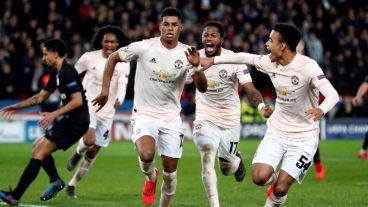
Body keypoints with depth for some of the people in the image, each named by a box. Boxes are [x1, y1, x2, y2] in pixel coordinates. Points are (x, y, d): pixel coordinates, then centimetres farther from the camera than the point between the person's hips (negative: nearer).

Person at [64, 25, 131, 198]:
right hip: (87, 106, -3)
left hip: (106, 112, 3)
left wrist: (119, 100, -36)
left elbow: (122, 85, -16)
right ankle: (77, 153, 8)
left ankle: (72, 185, 23)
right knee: (89, 140, -28)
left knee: (93, 153, 7)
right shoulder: (89, 57, -6)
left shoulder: (123, 64, -3)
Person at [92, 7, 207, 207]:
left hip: (171, 118, 3)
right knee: (146, 156, -28)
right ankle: (151, 178, 8)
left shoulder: (186, 53, -5)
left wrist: (196, 65, -29)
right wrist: (105, 89, -3)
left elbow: (202, 88, -11)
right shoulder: (144, 47, -11)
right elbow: (113, 58, 2)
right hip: (144, 115, -2)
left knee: (170, 172, 4)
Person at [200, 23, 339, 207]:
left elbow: (332, 95, -34)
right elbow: (244, 57, 14)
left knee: (280, 189, -10)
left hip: (303, 138, -5)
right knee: (259, 178, -14)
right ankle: (277, 178, 22)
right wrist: (213, 60, 16)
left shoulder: (307, 66, -23)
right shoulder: (270, 62, -5)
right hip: (276, 131, 5)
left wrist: (321, 110, -55)